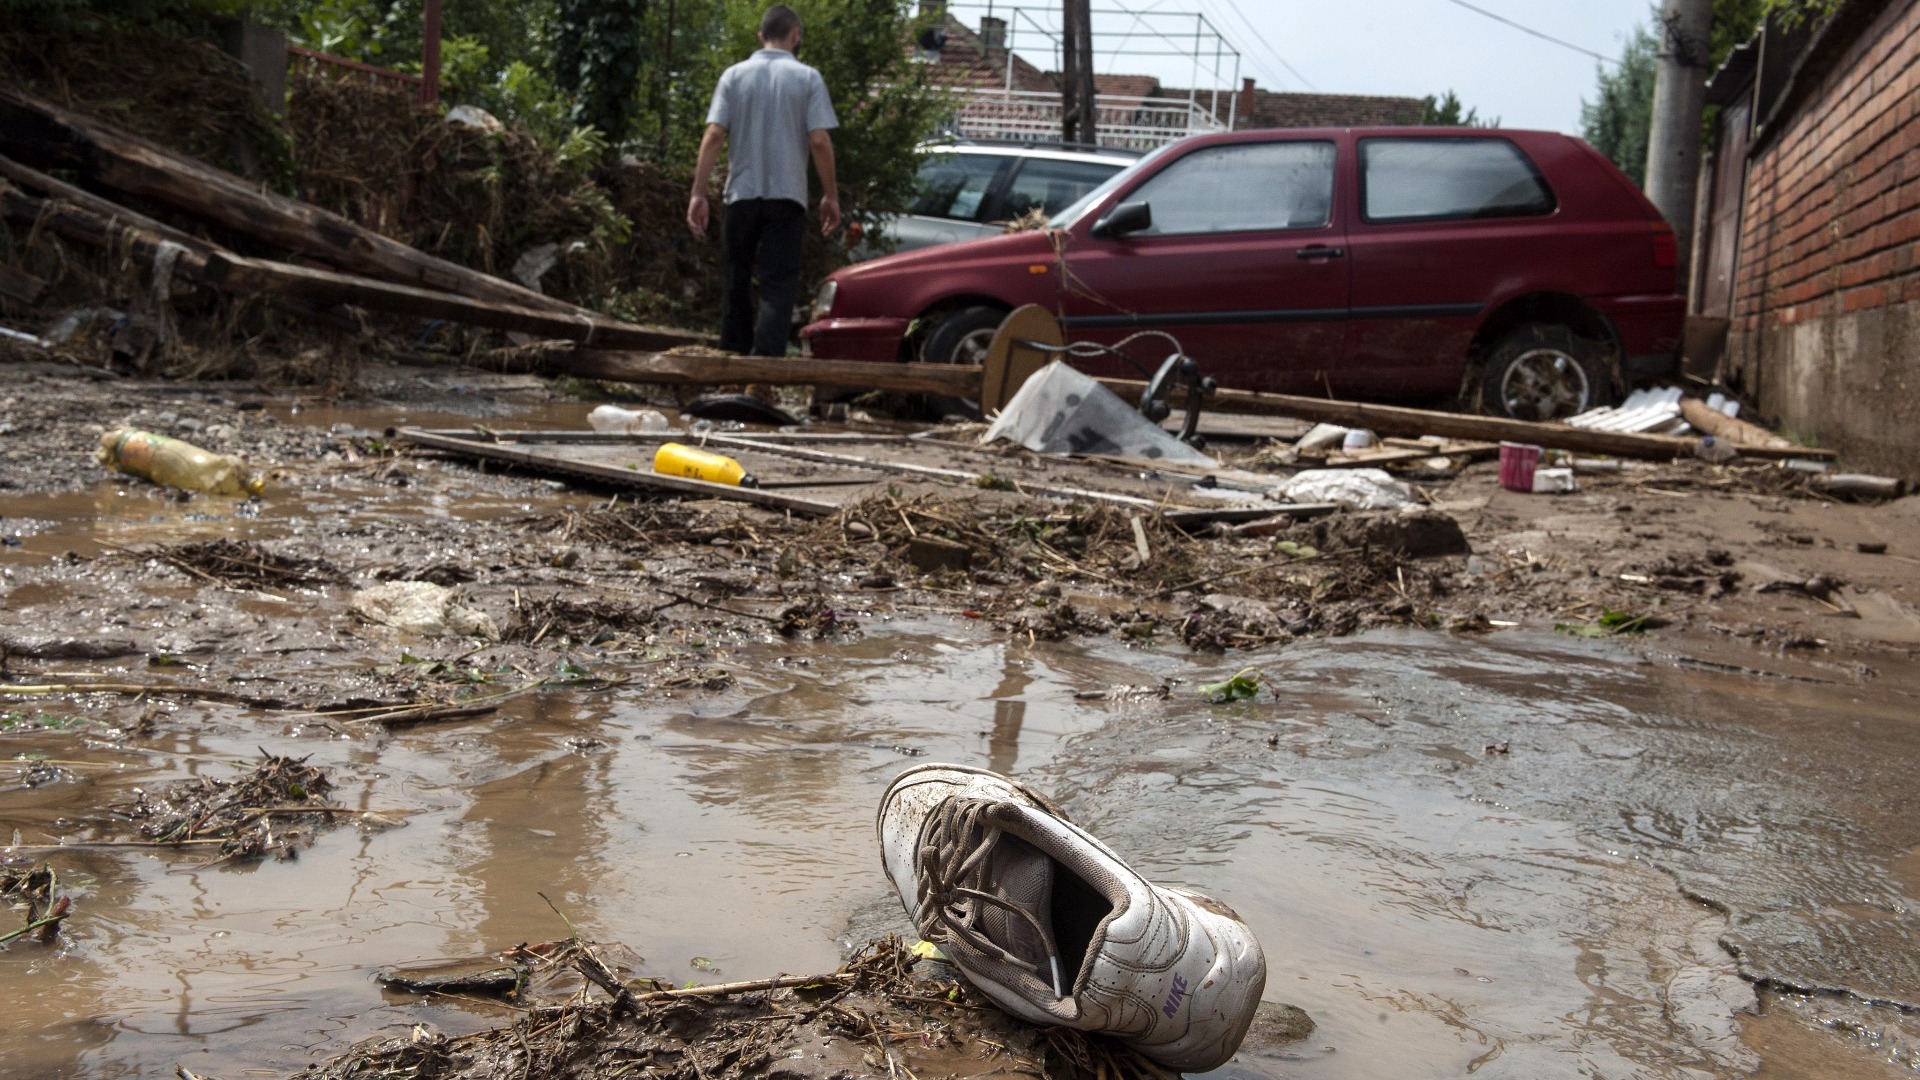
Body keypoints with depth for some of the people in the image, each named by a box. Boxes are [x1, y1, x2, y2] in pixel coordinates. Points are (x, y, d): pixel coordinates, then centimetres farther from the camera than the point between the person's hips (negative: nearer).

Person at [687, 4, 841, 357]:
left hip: (742, 194, 2)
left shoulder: (735, 75, 4)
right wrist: (831, 195, 1)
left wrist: (699, 193, -4)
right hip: (787, 195, -2)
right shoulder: (807, 78, 0)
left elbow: (713, 135, -4)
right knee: (778, 285, -3)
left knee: (737, 281, 14)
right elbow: (819, 141, -7)